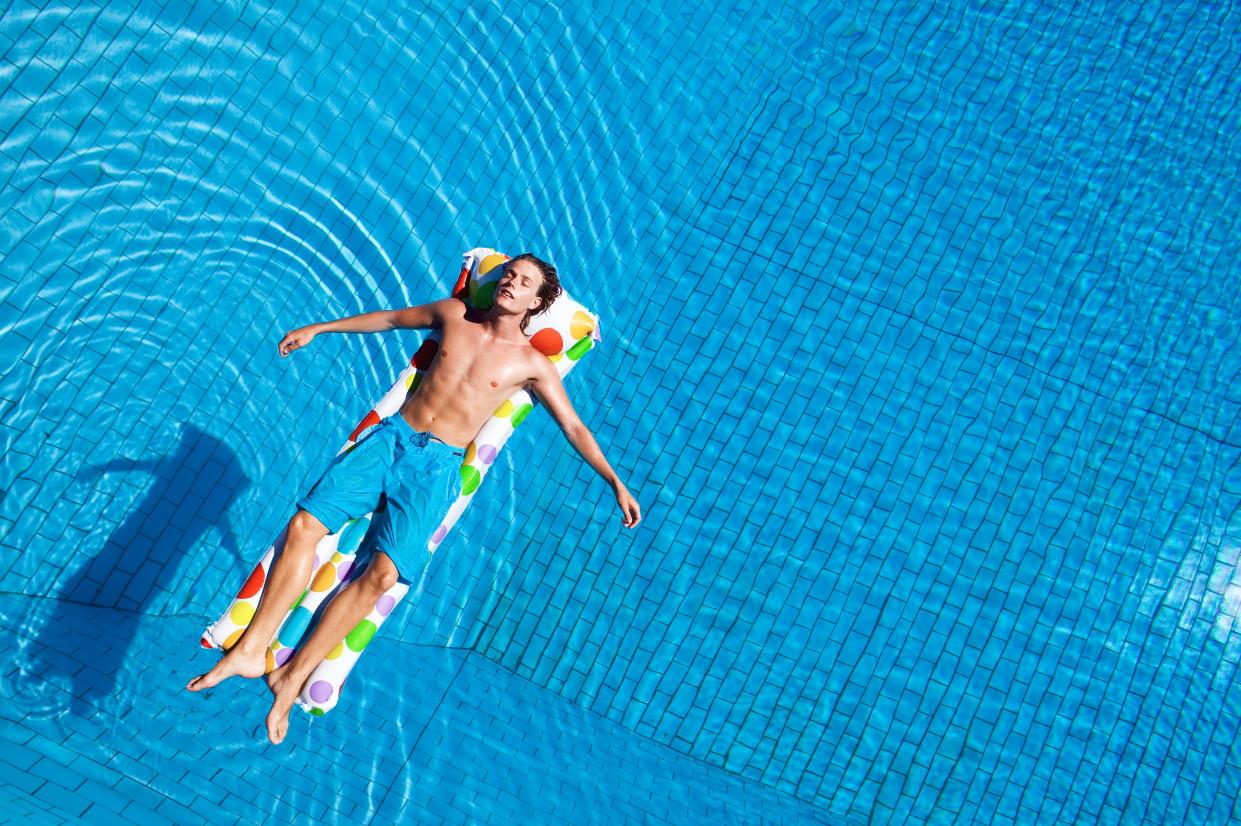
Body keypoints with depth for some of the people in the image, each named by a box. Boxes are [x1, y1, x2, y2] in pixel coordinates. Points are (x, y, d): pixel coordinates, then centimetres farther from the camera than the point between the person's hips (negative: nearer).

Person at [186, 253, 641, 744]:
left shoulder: (532, 363, 6)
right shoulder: (454, 315, 14)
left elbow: (574, 427, 8)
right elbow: (388, 318, 27)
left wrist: (615, 483, 2)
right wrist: (318, 329, 30)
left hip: (437, 464, -3)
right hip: (393, 436, 3)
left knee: (383, 573, -21)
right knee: (304, 525, -16)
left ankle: (292, 676, -11)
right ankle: (250, 650, -11)